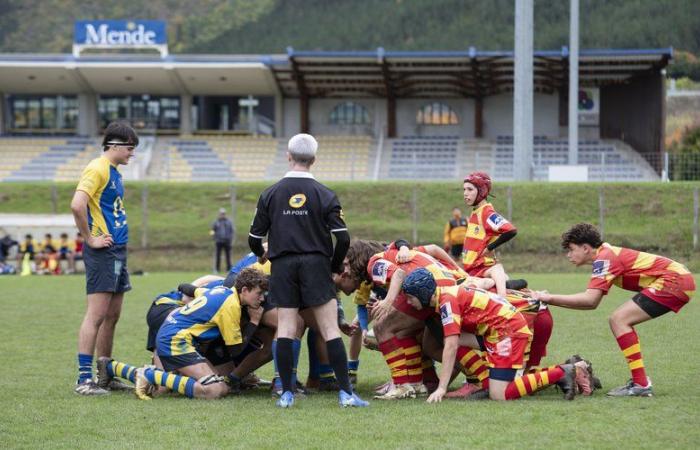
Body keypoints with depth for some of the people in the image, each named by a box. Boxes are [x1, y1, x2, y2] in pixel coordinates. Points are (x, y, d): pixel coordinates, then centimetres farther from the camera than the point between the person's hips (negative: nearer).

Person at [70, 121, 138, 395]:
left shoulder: (114, 172, 17)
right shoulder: (97, 169, -12)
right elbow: (77, 205, -25)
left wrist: (118, 235, 15)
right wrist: (90, 238, -17)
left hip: (118, 250, 10)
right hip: (102, 251, -10)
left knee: (112, 316, 12)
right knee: (97, 315, -11)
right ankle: (84, 380, -10)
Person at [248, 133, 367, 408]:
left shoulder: (270, 194, 3)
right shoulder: (325, 195, -1)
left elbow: (255, 238, 7)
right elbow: (343, 238, -6)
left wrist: (262, 254, 30)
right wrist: (335, 267, 12)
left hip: (283, 266, 1)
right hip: (316, 265, -1)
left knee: (285, 330, 3)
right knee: (330, 329, -3)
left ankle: (286, 393, 0)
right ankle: (345, 393, -7)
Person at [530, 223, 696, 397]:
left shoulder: (604, 258, -13)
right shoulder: (605, 256, 16)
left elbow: (590, 299, -24)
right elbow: (592, 302, 15)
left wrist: (550, 298, -19)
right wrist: (551, 300, 8)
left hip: (674, 281, -10)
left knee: (618, 319, -13)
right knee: (620, 320, 14)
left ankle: (641, 384, -17)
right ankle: (640, 381, 14)